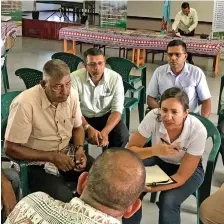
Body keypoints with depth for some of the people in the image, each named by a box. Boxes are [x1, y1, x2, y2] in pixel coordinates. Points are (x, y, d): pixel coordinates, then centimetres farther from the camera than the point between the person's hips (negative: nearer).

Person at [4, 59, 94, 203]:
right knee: (65, 200, -27)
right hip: (38, 164, -5)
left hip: (67, 154, 6)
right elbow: (10, 148, -19)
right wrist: (52, 157, -22)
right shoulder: (24, 104, -25)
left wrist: (80, 149, -12)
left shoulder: (72, 95, -7)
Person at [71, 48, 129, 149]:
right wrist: (88, 128, -32)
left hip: (106, 116, 1)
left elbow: (117, 110, -15)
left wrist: (105, 131, -32)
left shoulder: (115, 78, -15)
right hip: (83, 117, -1)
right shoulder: (75, 78, -18)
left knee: (122, 135, -24)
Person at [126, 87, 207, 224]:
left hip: (189, 169, -2)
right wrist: (154, 150, -39)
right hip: (159, 160, 2)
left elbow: (181, 176, -27)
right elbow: (130, 150, -20)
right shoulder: (153, 117, -28)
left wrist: (151, 188, -41)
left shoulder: (198, 131, -32)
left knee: (168, 202, -28)